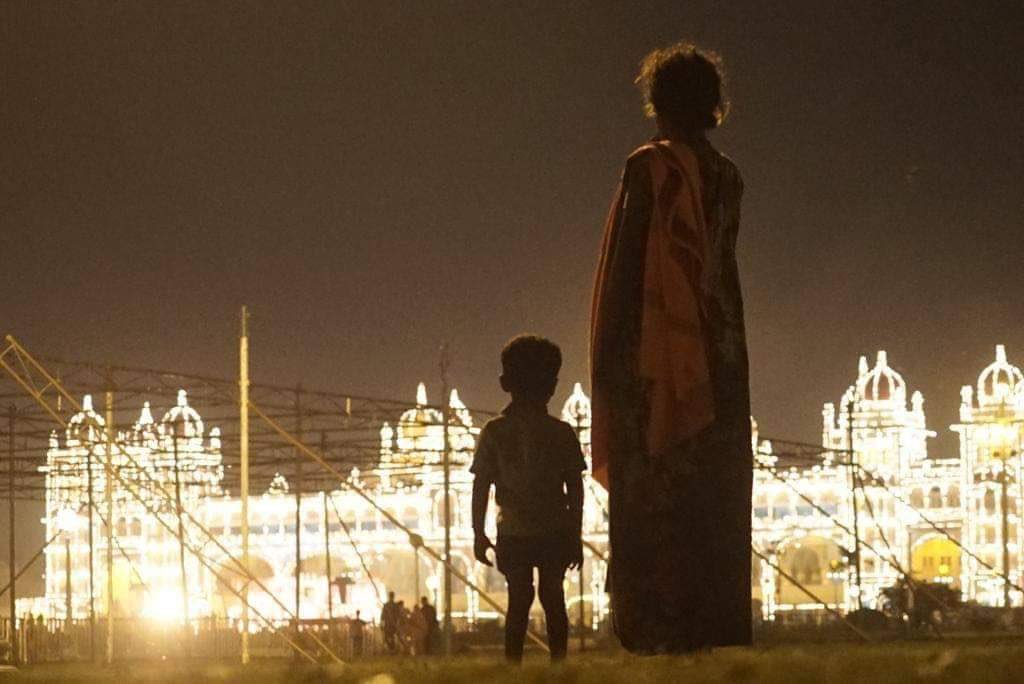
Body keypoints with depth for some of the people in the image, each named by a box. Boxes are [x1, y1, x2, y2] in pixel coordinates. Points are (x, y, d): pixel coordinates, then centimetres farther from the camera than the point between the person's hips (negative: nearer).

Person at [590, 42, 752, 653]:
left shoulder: (650, 167, -8)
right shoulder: (726, 177, 11)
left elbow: (626, 263, -11)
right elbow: (722, 265, 12)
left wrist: (609, 354, -9)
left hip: (656, 352, -6)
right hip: (720, 357, 7)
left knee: (654, 508, -8)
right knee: (715, 505, 6)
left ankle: (659, 629, -15)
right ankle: (718, 625, 4)